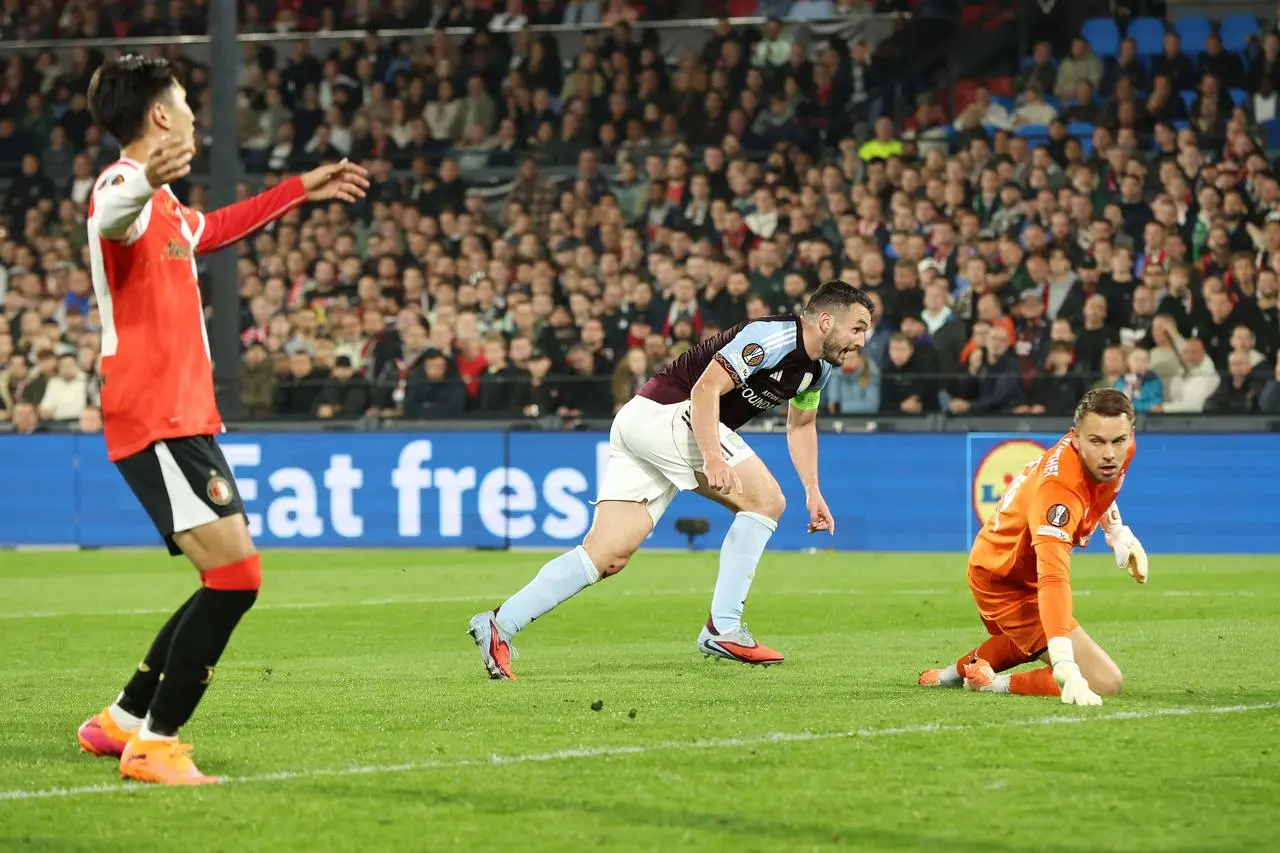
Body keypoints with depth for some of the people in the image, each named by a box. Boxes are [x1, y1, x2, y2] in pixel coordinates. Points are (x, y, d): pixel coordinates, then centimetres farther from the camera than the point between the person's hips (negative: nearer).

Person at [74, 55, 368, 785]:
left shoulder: (168, 207, 20)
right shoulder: (125, 186, -12)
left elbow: (214, 229, 44)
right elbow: (111, 215, -39)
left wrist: (301, 191, 52)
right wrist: (144, 180, -63)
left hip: (183, 417, 10)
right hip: (156, 419, -10)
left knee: (230, 581, 13)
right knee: (236, 574, -17)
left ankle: (123, 721, 21)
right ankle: (155, 744, -12)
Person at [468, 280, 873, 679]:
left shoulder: (818, 366, 14)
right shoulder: (773, 337, -16)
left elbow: (802, 425, 31)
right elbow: (705, 389, -24)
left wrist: (813, 492, 23)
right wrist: (713, 459, -34)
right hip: (663, 413, -9)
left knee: (608, 557, -1)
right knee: (765, 500, -11)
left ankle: (500, 625, -7)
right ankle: (724, 629, -9)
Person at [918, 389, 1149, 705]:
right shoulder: (1057, 489, -41)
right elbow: (1052, 580, -52)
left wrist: (1120, 535, 4)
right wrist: (1067, 669, -61)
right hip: (1006, 585, -10)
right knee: (1104, 681, -17)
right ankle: (994, 685, -4)